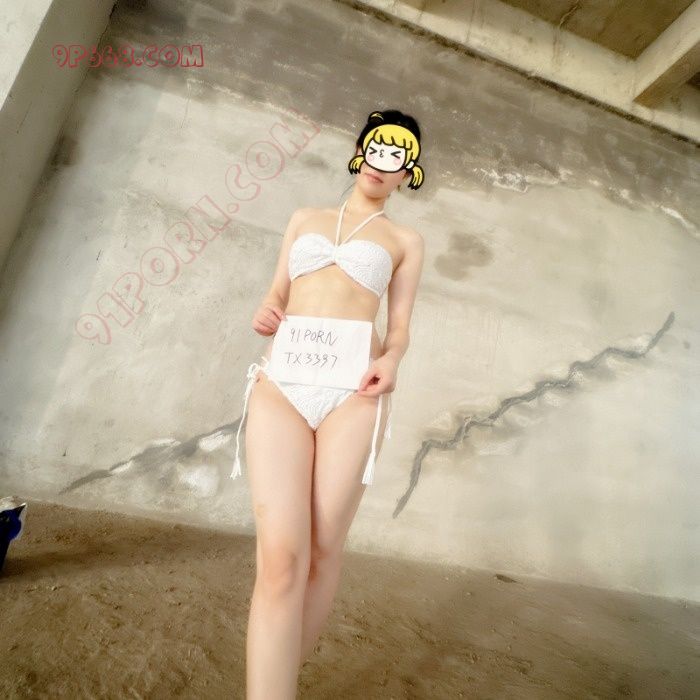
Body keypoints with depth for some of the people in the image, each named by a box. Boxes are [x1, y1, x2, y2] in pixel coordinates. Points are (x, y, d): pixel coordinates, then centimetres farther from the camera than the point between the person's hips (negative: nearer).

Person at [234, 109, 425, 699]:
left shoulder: (406, 241, 18)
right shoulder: (305, 219, 23)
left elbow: (400, 324, 11)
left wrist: (392, 358, -11)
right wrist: (265, 313, 0)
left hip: (352, 391, -1)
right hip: (279, 384, 1)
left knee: (322, 552, 2)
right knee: (281, 557, -11)